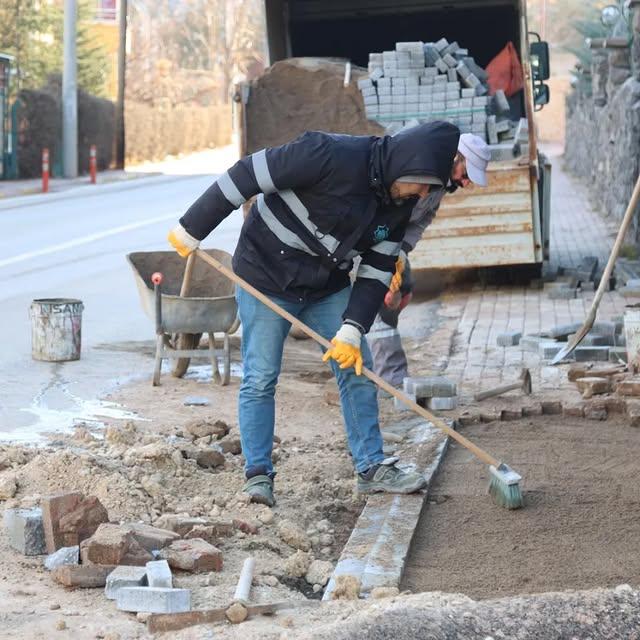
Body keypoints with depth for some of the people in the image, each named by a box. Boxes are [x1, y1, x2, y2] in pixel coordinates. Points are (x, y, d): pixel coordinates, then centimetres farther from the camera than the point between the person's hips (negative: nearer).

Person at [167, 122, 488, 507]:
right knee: (260, 379, -5)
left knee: (358, 371, 5)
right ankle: (258, 475, 6)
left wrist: (352, 330, -12)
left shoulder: (399, 206, -5)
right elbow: (246, 176, -26)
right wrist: (192, 230, -20)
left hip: (329, 287, 7)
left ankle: (372, 467, 14)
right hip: (267, 277, -7)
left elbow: (377, 270, -1)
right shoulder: (333, 156, -29)